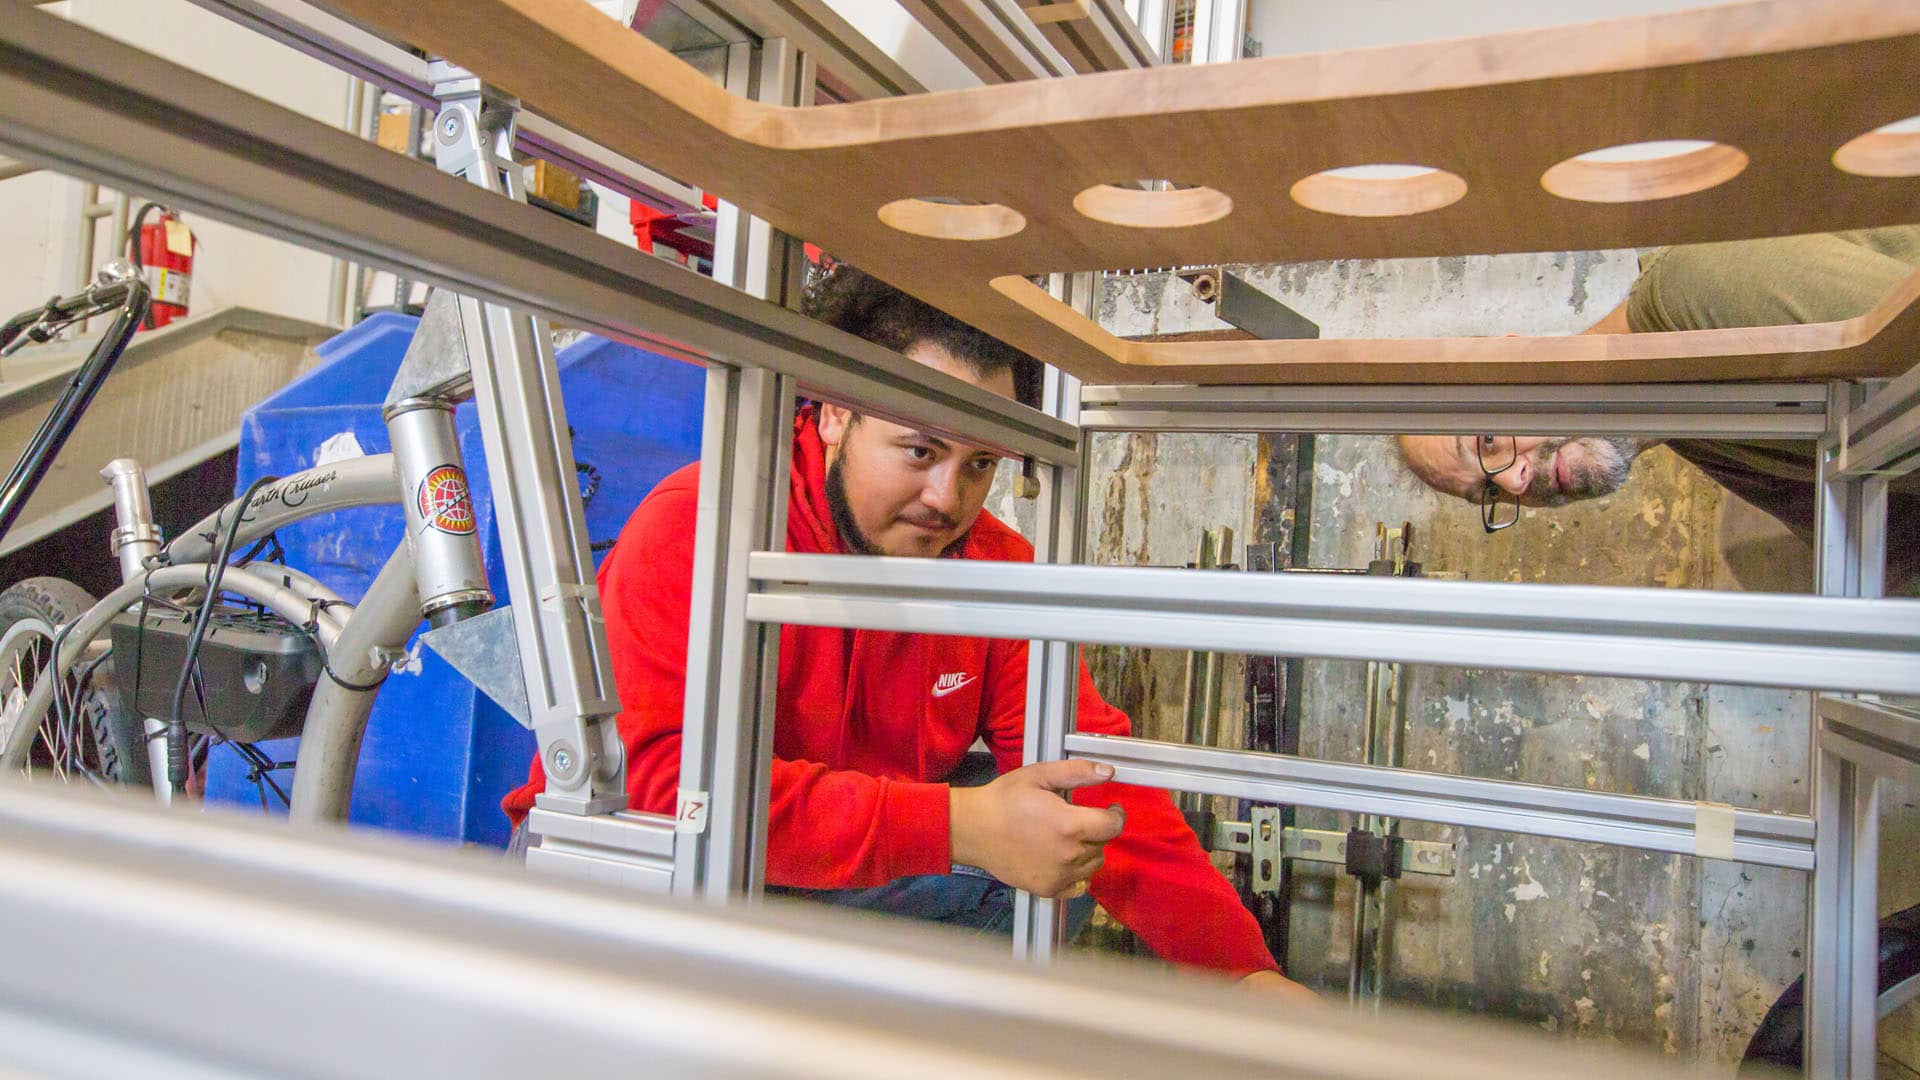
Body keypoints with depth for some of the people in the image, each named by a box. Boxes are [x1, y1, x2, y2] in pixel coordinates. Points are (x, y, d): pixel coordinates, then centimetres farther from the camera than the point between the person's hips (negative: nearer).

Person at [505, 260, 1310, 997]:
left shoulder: (999, 566, -7)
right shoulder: (693, 525, -24)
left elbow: (1092, 774, -10)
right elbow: (672, 778, -35)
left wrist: (1241, 968, -20)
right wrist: (960, 825, -41)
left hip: (847, 880, 5)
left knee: (1052, 861, -11)